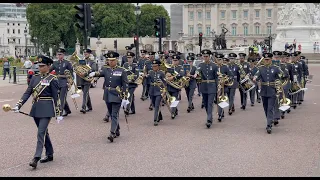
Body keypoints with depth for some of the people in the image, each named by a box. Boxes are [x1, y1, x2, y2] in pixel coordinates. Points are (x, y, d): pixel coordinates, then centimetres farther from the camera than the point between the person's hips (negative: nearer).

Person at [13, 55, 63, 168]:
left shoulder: (52, 79, -7)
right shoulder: (35, 78, 10)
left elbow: (56, 97, -7)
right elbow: (27, 92, 7)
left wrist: (58, 113, -7)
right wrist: (18, 105, -3)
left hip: (47, 109, -6)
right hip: (36, 108, 6)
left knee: (41, 133, -11)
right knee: (44, 132, 14)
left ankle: (36, 158, -11)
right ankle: (49, 155, 26)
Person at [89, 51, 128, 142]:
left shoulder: (121, 71, -5)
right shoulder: (106, 70, 6)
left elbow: (125, 85, -5)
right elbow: (99, 73, -13)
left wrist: (125, 97, -9)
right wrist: (93, 73, -37)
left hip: (117, 95, -5)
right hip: (107, 95, 5)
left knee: (114, 115, -8)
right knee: (112, 115, 15)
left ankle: (112, 133, -10)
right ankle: (117, 130, 31)